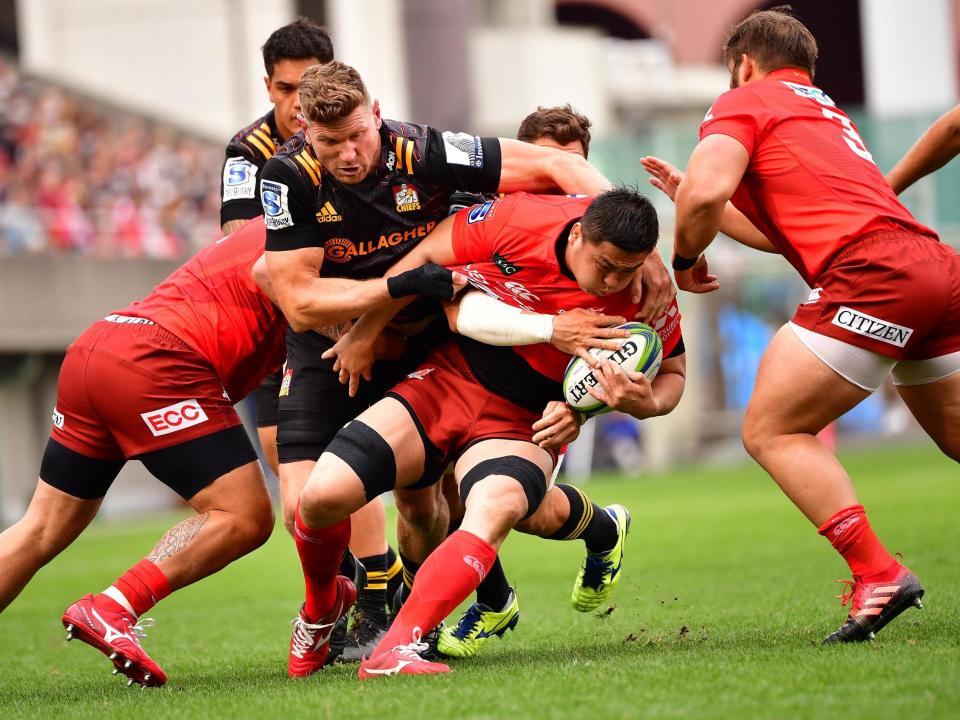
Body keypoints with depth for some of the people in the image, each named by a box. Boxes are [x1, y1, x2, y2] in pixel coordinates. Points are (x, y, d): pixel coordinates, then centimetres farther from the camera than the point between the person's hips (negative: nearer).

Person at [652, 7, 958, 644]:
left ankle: (878, 575, -13)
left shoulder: (744, 102, 7)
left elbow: (707, 190, -11)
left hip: (872, 272, -8)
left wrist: (685, 257, 7)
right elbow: (788, 231, 38)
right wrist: (692, 200, 44)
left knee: (771, 431, -2)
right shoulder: (827, 113, 32)